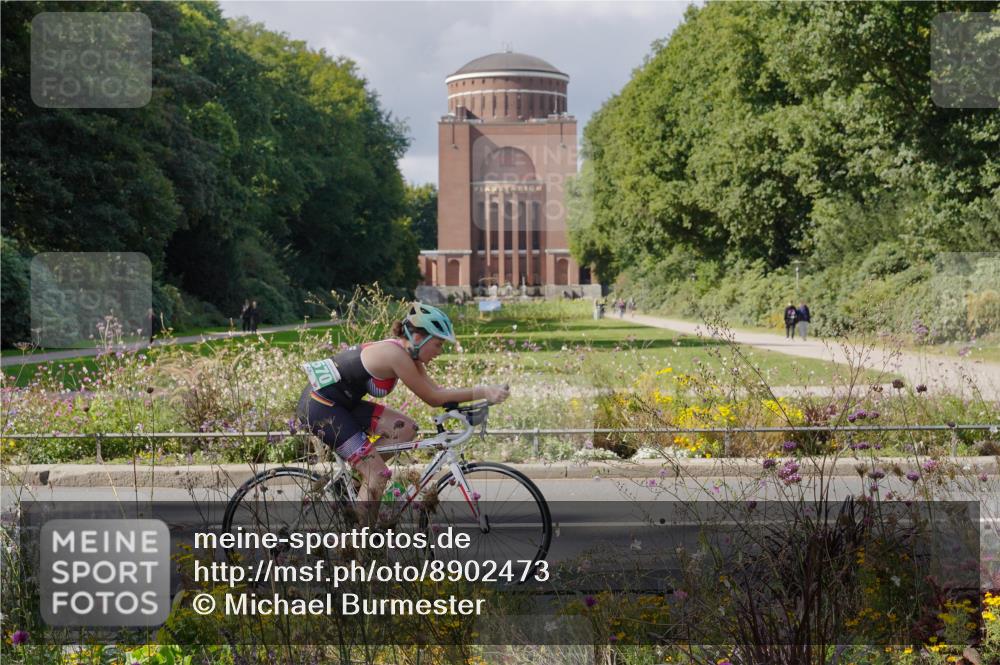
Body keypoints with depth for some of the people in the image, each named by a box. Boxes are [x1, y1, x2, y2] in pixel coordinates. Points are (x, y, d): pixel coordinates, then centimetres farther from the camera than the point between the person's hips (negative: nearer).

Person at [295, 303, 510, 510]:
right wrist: (482, 393, -18)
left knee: (406, 428, 3)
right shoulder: (396, 355, -23)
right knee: (379, 475, -11)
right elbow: (432, 398, -17)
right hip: (320, 407, -10)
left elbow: (435, 391, 4)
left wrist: (484, 393, -9)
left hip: (340, 403, 10)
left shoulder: (406, 353, 5)